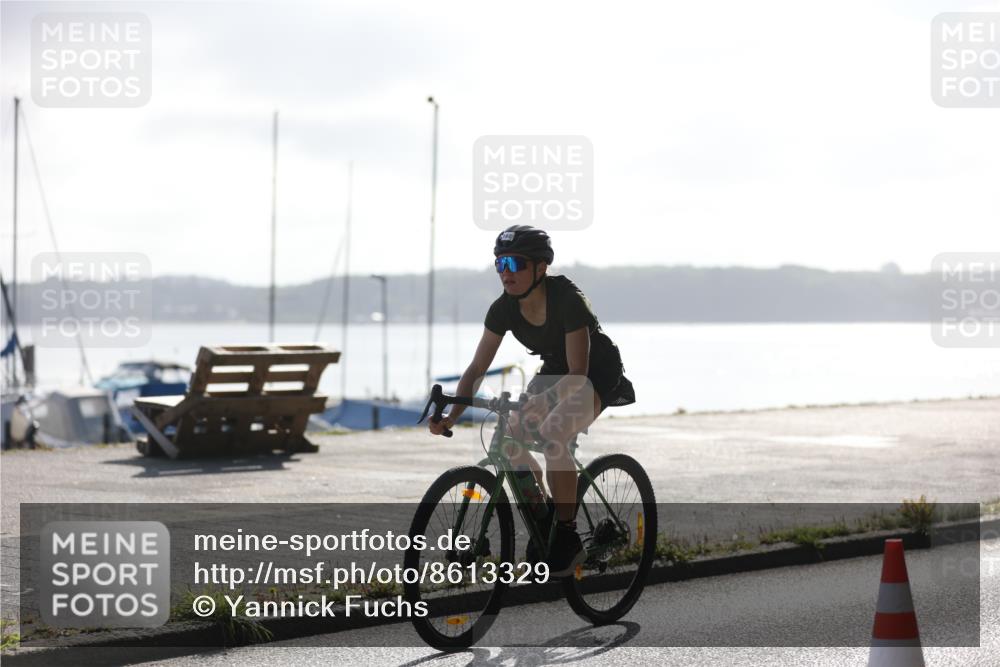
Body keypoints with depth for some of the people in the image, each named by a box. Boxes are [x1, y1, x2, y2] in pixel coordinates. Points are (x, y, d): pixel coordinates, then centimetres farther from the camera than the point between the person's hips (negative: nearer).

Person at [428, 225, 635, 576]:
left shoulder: (566, 300, -31)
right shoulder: (504, 309, -14)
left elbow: (578, 373, -35)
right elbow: (477, 368, -12)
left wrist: (541, 404, -50)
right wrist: (452, 416, -26)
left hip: (599, 372, -7)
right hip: (555, 370, 7)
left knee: (552, 434, -31)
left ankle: (568, 536, -20)